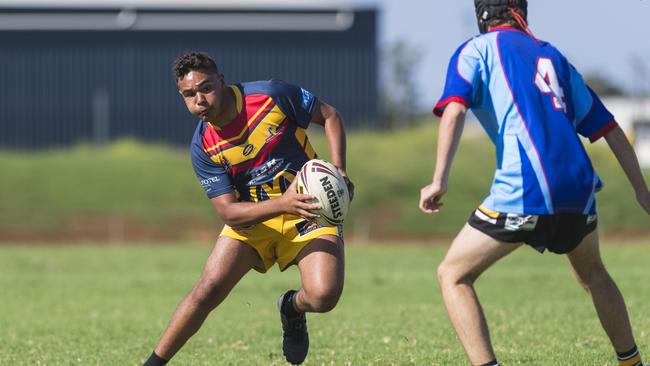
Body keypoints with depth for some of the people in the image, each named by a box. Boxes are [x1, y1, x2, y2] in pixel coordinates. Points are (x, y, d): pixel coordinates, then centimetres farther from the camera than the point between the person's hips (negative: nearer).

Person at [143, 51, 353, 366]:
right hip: (252, 218, 1)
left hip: (310, 207, -1)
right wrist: (281, 204, -34)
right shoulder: (203, 148, -11)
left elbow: (329, 116, -2)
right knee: (208, 289, -19)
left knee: (324, 296, -24)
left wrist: (338, 170, -15)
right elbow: (228, 212, -17)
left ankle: (293, 308, 14)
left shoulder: (271, 95, -16)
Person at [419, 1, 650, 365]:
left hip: (523, 193, -5)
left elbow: (454, 110, -9)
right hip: (578, 186, 5)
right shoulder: (552, 56, 24)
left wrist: (439, 181, -17)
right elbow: (608, 126, 24)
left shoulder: (476, 49, 10)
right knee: (593, 274, 32)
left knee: (453, 276, 6)